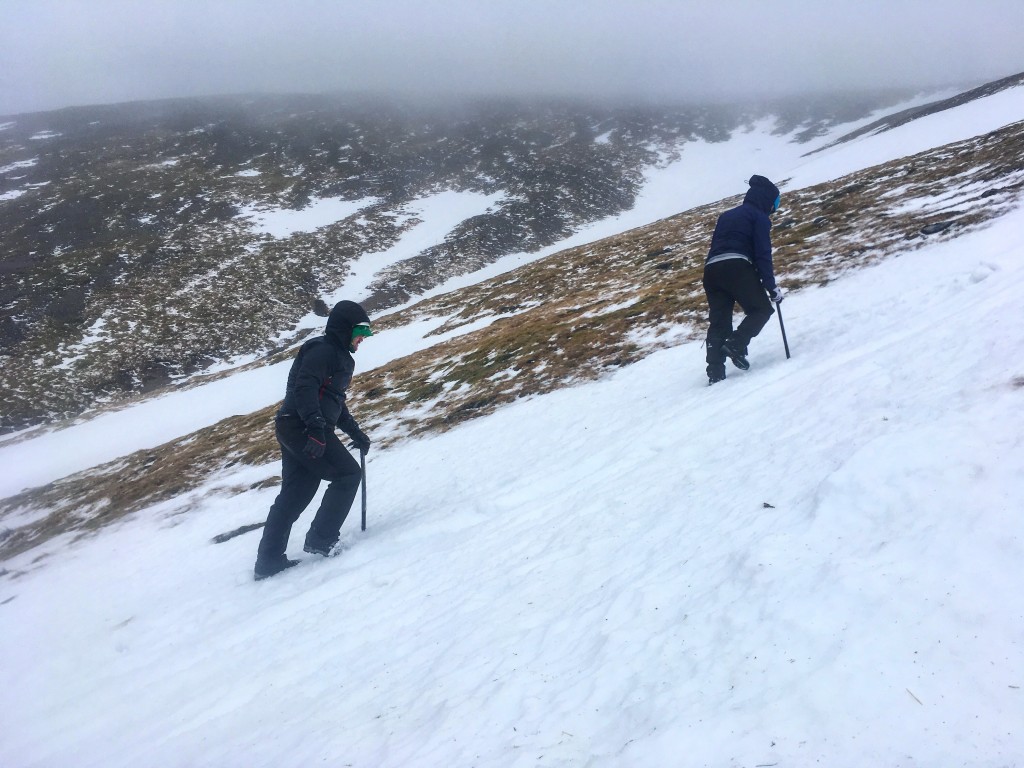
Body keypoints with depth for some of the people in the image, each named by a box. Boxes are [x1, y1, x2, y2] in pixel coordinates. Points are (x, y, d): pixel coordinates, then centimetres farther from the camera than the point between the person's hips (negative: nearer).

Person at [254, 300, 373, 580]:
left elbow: (335, 401, 30)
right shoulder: (322, 349, -9)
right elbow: (305, 388, -23)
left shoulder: (340, 357, 23)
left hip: (296, 430, 10)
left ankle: (268, 560, 13)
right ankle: (320, 539, -3)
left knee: (294, 495, 10)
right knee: (347, 473, -5)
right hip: (303, 428, -10)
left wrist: (356, 433, 26)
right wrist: (316, 427, -32)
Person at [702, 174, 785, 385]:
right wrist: (771, 286, -2)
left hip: (712, 269, 7)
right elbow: (762, 254, -3)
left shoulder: (726, 215, 29)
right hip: (737, 268, -7)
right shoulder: (759, 217, 7)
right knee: (762, 310, 8)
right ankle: (735, 344, -12)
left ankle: (715, 372, -2)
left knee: (718, 322, 7)